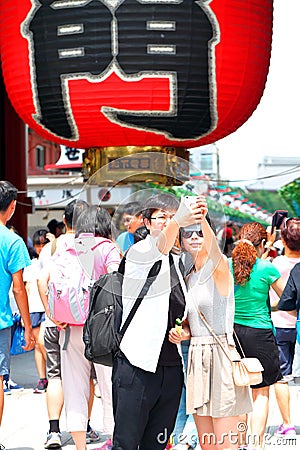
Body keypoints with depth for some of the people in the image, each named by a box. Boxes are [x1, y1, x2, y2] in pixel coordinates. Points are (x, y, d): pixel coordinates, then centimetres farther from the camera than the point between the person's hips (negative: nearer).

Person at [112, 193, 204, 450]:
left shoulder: (178, 262, 14)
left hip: (171, 368, 7)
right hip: (137, 368, -6)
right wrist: (179, 221, -52)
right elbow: (159, 247, -32)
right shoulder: (138, 253, -6)